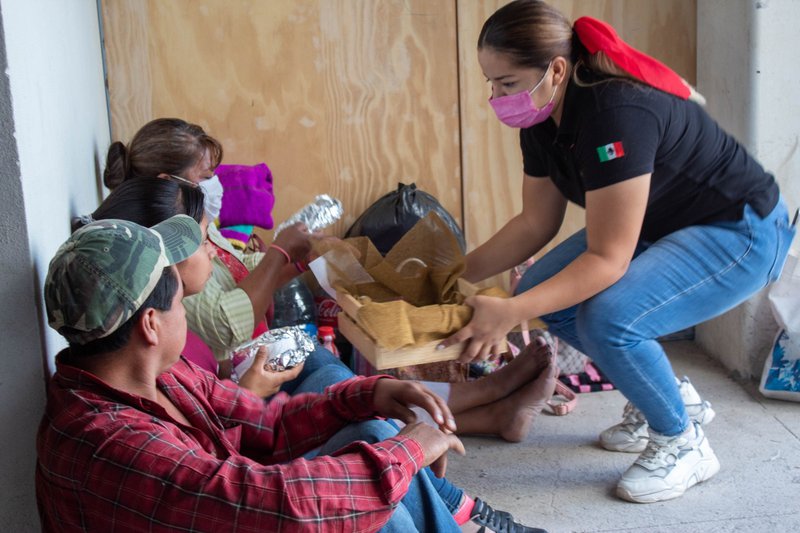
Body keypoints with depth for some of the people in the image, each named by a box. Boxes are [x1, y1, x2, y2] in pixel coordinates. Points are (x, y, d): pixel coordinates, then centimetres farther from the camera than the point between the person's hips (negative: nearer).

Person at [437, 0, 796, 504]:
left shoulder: (617, 112, -33)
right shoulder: (544, 121, -6)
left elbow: (606, 260, -33)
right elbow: (535, 224, 4)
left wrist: (510, 313, -38)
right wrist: (460, 272, -3)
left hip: (743, 232, -9)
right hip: (657, 228, 9)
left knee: (608, 318, -29)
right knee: (546, 293, -1)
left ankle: (684, 445, -2)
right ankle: (670, 396, 18)